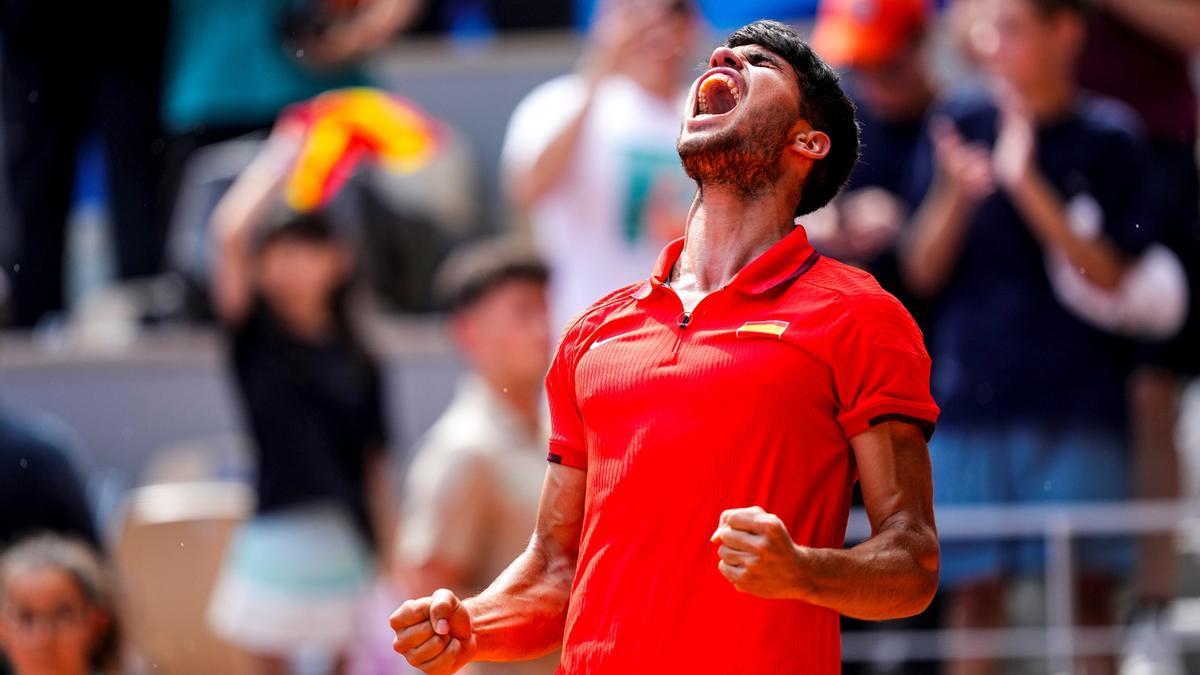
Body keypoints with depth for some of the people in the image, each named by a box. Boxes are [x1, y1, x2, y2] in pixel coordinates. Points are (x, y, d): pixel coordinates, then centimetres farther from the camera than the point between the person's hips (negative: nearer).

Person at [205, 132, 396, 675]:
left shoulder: (357, 360, 8)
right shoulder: (255, 340, 1)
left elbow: (375, 462, 10)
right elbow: (230, 233, -12)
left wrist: (391, 562, 7)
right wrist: (281, 158, -6)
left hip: (350, 542, 2)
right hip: (279, 533, -2)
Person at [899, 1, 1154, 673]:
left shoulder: (1106, 137, 0)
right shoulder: (962, 128, 7)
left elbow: (1110, 274, -9)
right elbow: (923, 271, 5)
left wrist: (1026, 183, -18)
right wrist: (955, 193, -14)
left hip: (1076, 398, -2)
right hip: (969, 391, 2)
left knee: (1088, 583, -2)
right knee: (973, 588, 2)